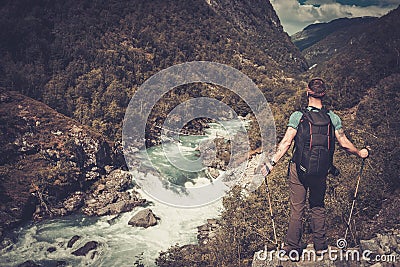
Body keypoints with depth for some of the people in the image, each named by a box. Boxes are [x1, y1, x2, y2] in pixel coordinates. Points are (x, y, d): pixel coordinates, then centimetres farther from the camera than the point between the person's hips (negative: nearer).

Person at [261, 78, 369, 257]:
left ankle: (293, 247, 21)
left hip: (299, 169, -2)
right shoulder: (332, 117, -5)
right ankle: (320, 246, 31)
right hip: (321, 171, 2)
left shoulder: (298, 116, -13)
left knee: (296, 208, 10)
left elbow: (286, 142, -18)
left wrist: (271, 163, -14)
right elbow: (344, 144, -3)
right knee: (318, 207, 20)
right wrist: (360, 153, 16)